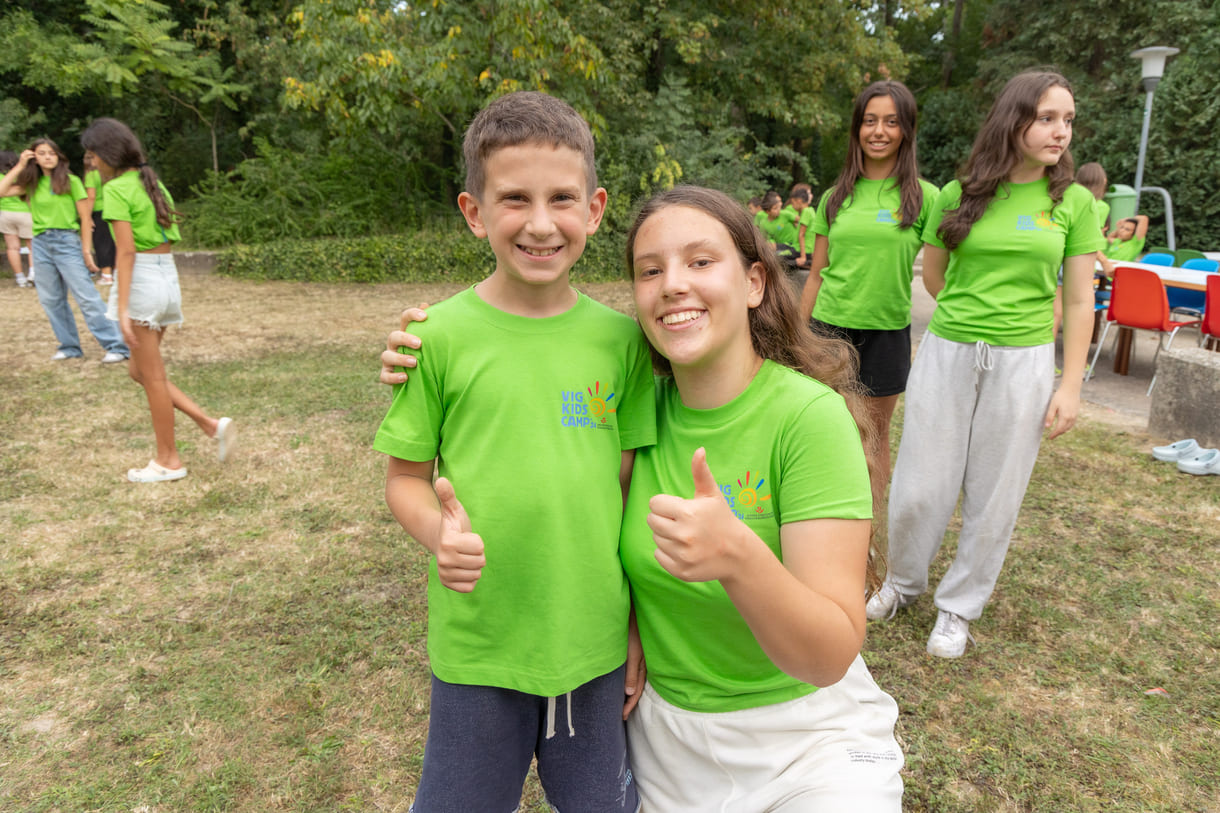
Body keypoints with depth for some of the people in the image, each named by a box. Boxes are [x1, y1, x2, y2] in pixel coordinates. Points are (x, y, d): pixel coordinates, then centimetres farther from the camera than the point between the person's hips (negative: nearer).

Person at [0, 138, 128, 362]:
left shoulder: (71, 182, -1)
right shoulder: (32, 184, 10)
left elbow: (85, 218, -1)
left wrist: (86, 251, -5)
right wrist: (20, 166, 2)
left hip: (67, 242, -5)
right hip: (41, 244, 5)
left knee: (86, 296, -11)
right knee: (51, 300, 7)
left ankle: (116, 346, -12)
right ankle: (70, 346, 17)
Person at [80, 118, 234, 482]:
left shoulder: (117, 189, -10)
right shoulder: (153, 183, 15)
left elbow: (126, 251, -17)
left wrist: (122, 308, -19)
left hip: (140, 279, -8)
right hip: (168, 277, 8)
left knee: (152, 376, 3)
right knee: (139, 370, 18)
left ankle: (168, 460, 14)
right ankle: (212, 424, 9)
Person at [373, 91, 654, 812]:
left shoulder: (619, 338, -4)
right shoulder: (442, 335, -10)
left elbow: (631, 483, 3)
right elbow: (406, 476, -1)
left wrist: (638, 625, 5)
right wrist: (437, 530, -22)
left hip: (597, 642, 2)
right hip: (478, 645, -2)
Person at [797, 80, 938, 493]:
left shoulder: (924, 197, -2)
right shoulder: (835, 197, 5)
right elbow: (817, 274, 8)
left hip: (886, 331, -2)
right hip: (830, 325, 2)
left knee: (874, 434, 10)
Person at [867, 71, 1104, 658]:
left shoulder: (1074, 203, 1)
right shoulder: (959, 194, 1)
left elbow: (1079, 301, 2)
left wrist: (1071, 385, -3)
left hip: (1023, 363, 0)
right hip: (946, 353, 0)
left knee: (994, 495, 8)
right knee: (920, 486, 5)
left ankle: (959, 607, 27)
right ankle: (903, 581, 31)